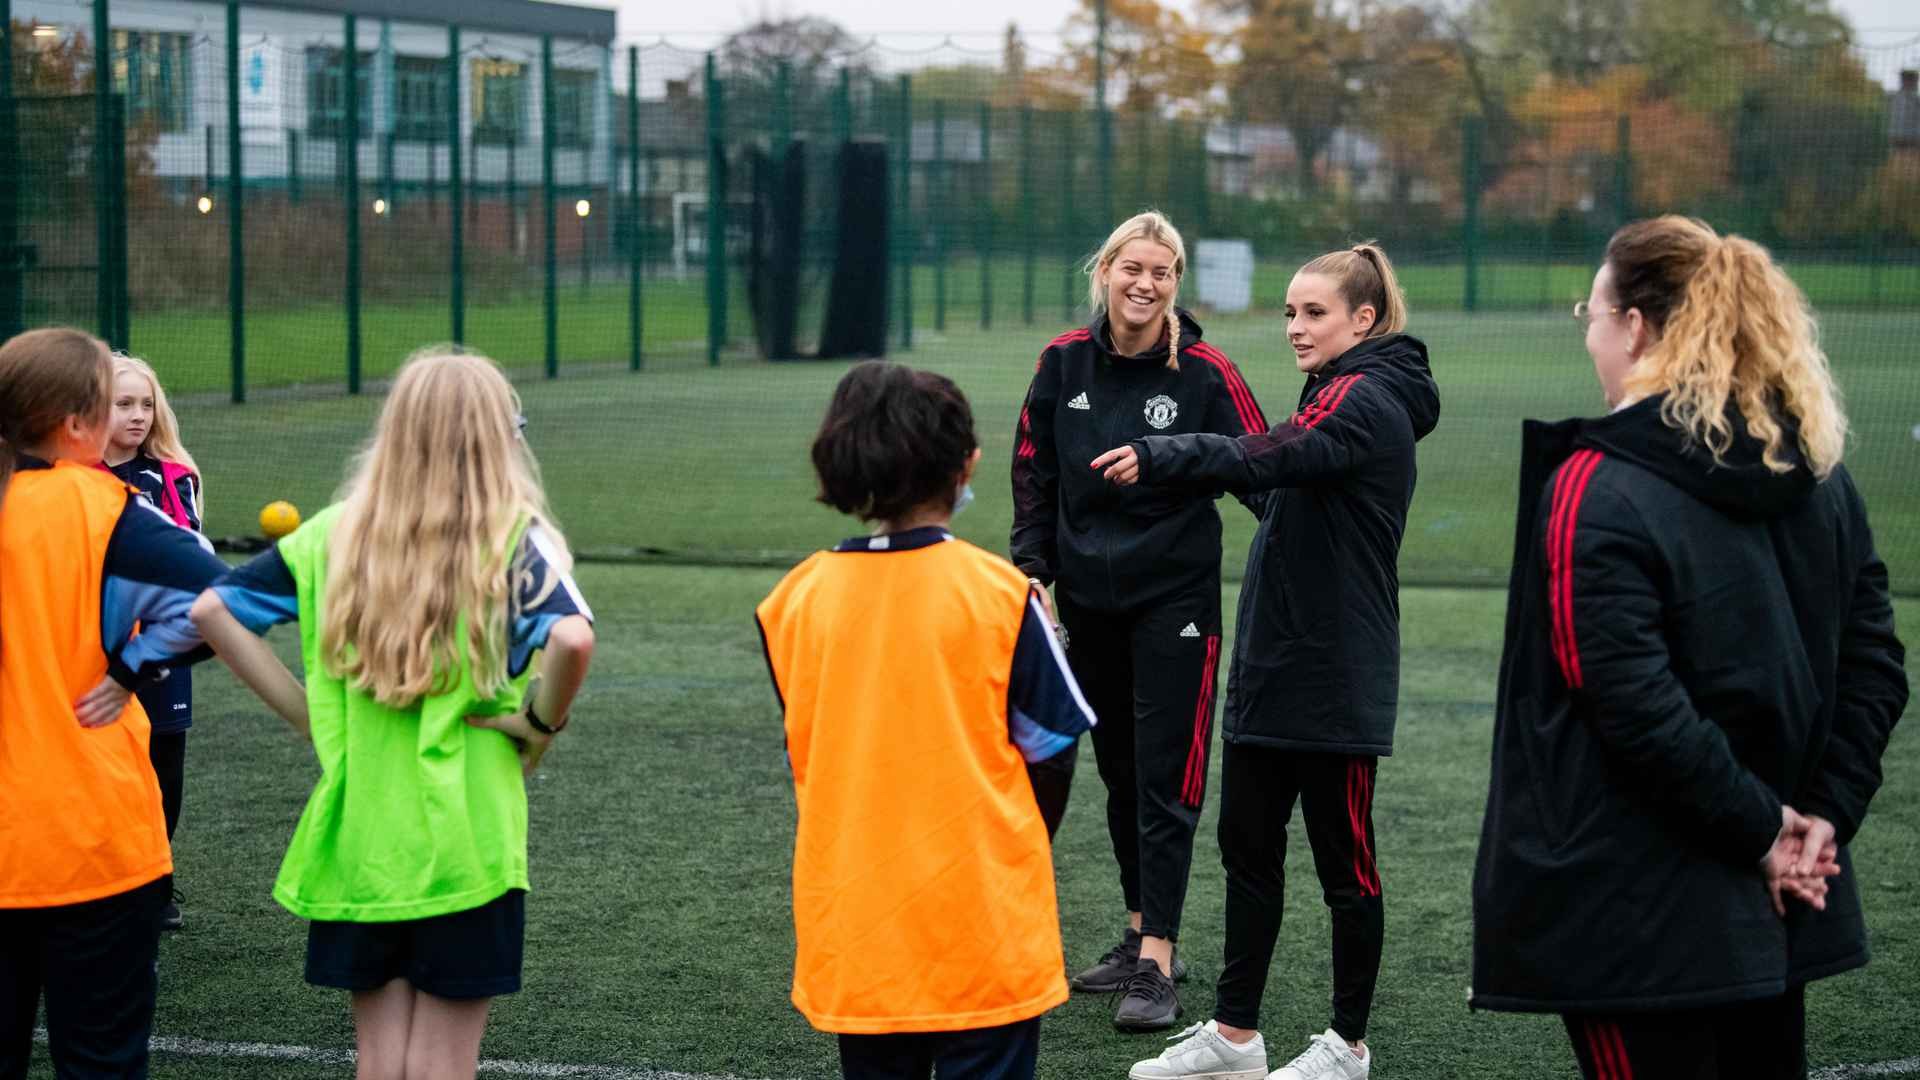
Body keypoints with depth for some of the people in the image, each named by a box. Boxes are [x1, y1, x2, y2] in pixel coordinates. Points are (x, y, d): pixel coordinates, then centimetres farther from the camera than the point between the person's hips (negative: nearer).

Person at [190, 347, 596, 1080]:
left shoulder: (338, 533, 3)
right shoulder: (515, 539, -9)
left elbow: (210, 610, 3)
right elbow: (572, 639, -27)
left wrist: (307, 713, 4)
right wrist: (540, 723, -9)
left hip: (357, 840, 3)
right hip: (465, 841, -3)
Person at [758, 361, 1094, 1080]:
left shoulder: (795, 598, -2)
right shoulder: (999, 592, -10)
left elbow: (803, 761, 7)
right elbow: (1050, 750, -3)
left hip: (850, 920, 3)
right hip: (982, 910, -3)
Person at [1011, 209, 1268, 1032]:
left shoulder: (1203, 371, -11)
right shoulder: (1064, 363, 1)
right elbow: (1034, 475, 8)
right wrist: (1032, 569, 2)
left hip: (1174, 600, -4)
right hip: (1089, 600, 5)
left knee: (1165, 780, -5)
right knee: (1119, 771, 14)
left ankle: (1156, 966, -4)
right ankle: (1141, 938, 26)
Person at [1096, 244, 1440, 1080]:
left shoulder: (1365, 403, -16)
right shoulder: (1337, 396, 16)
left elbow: (1266, 458, -31)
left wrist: (1155, 459, -40)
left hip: (1334, 678, -10)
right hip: (1273, 666, 10)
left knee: (1344, 860, 2)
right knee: (1247, 846, 11)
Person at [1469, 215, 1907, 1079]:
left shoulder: (1595, 491, -16)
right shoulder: (1818, 477, 7)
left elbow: (1638, 710, -22)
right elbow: (1874, 670, 7)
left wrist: (1761, 830, -13)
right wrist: (1824, 814, 1)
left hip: (1638, 925, -7)